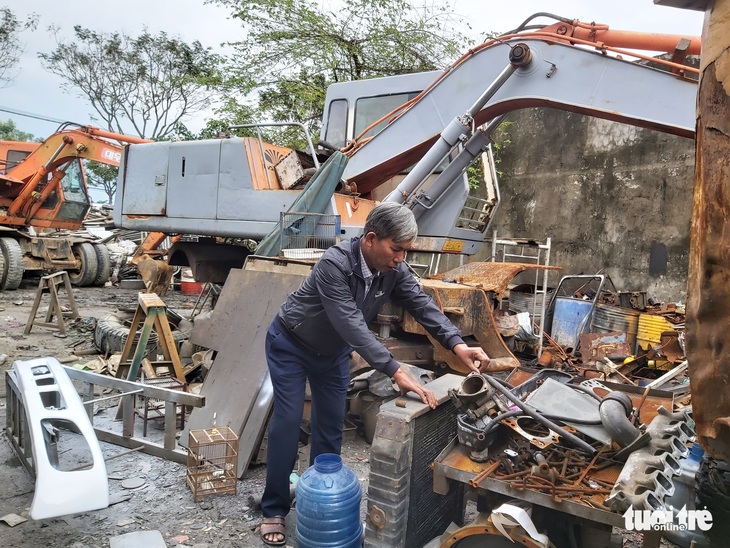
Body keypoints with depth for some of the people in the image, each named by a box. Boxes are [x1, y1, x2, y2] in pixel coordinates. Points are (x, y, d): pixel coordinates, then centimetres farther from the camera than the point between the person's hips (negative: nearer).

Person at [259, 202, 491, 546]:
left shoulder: (393, 270, -16)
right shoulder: (334, 264, -37)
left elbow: (422, 305, -18)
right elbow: (353, 326, -43)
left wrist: (457, 345, -34)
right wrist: (396, 372, -48)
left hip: (334, 351, 6)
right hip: (290, 346, -6)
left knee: (330, 426, 8)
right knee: (287, 423, -4)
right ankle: (274, 510, 12)